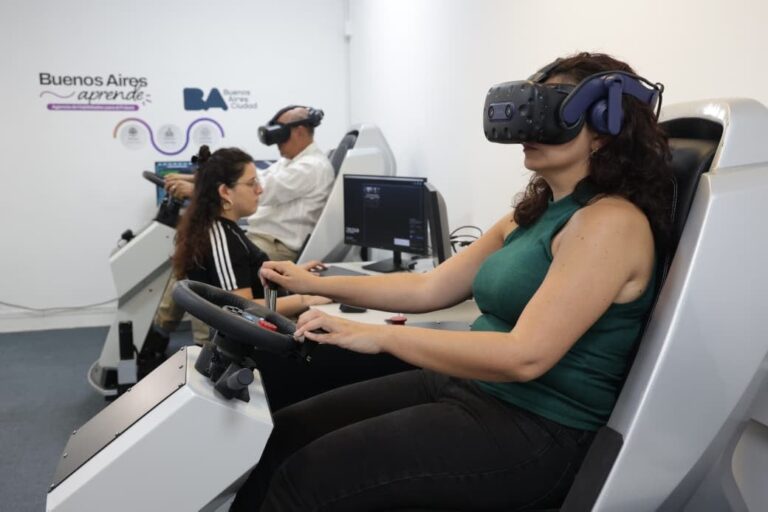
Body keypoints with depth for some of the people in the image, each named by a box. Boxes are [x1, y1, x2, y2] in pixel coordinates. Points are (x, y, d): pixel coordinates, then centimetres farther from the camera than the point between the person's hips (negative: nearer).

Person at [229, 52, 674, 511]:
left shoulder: (611, 220, -16)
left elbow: (526, 355, -26)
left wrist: (381, 337, -26)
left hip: (538, 433, -8)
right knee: (293, 429, 2)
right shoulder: (537, 213, 12)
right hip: (471, 388, 8)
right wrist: (317, 284, 9)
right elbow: (431, 288, 13)